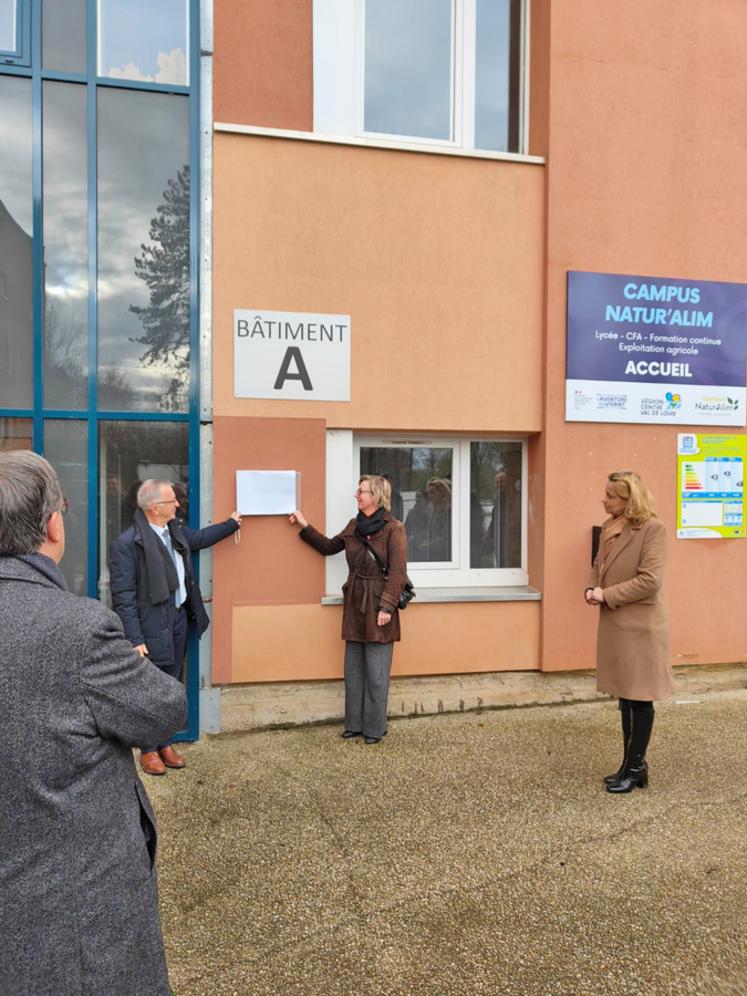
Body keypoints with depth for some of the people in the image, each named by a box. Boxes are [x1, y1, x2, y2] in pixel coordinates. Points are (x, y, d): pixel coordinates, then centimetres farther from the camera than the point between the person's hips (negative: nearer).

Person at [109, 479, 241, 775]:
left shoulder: (175, 530, 4)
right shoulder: (127, 543, -19)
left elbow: (200, 537, 27)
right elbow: (123, 596, -19)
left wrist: (232, 523, 33)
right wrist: (135, 639, -21)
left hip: (179, 619, 8)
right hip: (152, 627, -7)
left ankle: (165, 744, 32)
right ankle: (148, 750, 25)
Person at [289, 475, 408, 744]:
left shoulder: (393, 528, -11)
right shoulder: (354, 525, 10)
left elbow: (398, 572, -14)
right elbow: (329, 547, 23)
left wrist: (387, 607, -18)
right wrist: (305, 526, 16)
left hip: (378, 607, -7)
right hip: (354, 606, 7)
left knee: (376, 673, 2)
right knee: (353, 671, 14)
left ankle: (374, 729, 16)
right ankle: (354, 724, 26)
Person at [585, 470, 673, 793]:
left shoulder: (653, 528, -16)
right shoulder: (610, 527, 9)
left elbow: (650, 580, -22)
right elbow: (598, 565, 19)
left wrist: (607, 596, -17)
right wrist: (591, 589, -1)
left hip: (640, 624, -8)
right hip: (615, 623, 8)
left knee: (640, 699, 4)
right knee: (625, 697, 16)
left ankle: (635, 768, 17)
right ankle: (631, 765, 29)